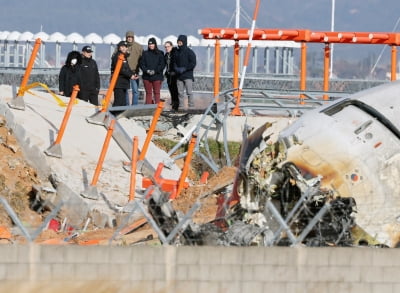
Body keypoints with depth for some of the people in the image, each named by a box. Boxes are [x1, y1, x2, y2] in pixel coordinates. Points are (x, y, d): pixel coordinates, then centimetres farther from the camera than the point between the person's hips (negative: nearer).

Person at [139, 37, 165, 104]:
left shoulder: (160, 54, 2)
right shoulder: (145, 54, 8)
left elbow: (162, 65, -3)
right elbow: (141, 64, 4)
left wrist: (155, 71, -14)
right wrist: (146, 70, -13)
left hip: (157, 76, -2)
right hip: (147, 77, 2)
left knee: (156, 93, -1)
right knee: (148, 93, 5)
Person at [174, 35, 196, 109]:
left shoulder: (190, 52, -3)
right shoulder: (177, 52, 13)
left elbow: (193, 63, -8)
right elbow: (174, 62, 16)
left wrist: (184, 69, -16)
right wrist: (176, 68, -6)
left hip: (188, 75, -5)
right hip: (179, 76, 5)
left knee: (189, 92, -9)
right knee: (180, 92, 5)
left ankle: (191, 106, -8)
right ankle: (180, 106, 8)